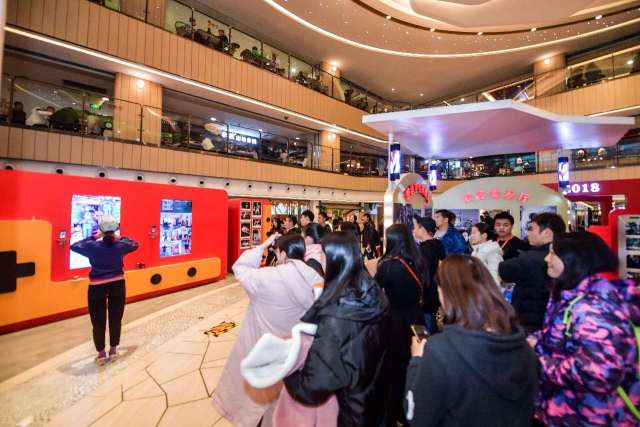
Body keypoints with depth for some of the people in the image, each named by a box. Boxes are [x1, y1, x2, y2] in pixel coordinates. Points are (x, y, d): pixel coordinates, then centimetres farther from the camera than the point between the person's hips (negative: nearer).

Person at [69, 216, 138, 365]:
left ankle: (101, 353, 21)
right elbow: (134, 244, 13)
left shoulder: (93, 246, -14)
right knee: (115, 318, 14)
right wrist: (120, 238, 15)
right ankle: (113, 350, 27)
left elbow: (74, 246, 6)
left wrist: (93, 237, 8)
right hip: (117, 285, 2)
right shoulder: (120, 245, -8)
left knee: (98, 321, 11)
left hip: (97, 287, -2)